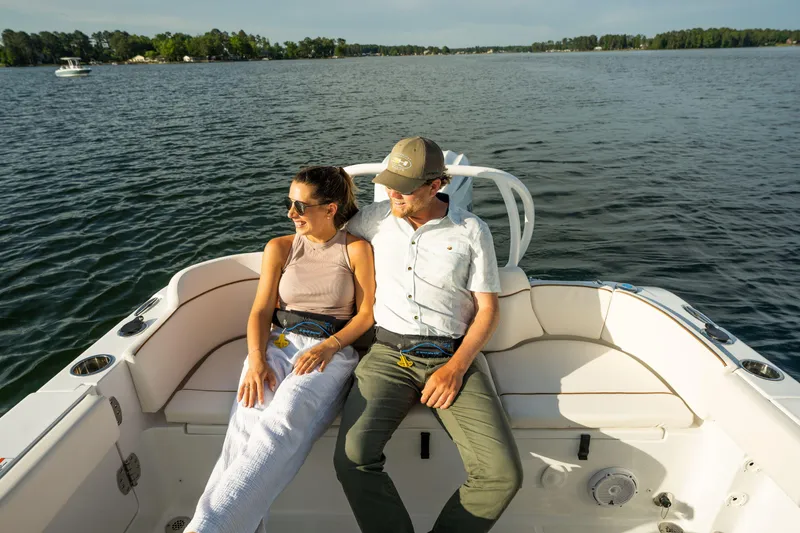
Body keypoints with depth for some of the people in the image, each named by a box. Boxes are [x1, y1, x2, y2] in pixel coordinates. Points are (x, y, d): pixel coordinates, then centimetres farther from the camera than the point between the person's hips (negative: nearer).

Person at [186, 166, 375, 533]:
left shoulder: (356, 249, 4)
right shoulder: (280, 248, 13)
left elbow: (367, 314, 2)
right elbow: (261, 311, 7)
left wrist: (329, 347, -14)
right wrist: (256, 359, -11)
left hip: (332, 350, -3)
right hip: (278, 344, 3)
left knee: (283, 421, -34)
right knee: (247, 424, -28)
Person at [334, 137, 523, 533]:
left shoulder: (472, 231, 5)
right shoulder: (372, 220, 10)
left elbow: (487, 309, 4)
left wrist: (456, 367, -9)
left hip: (453, 356, 0)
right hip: (389, 353, 1)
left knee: (503, 474, -17)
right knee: (352, 456, -25)